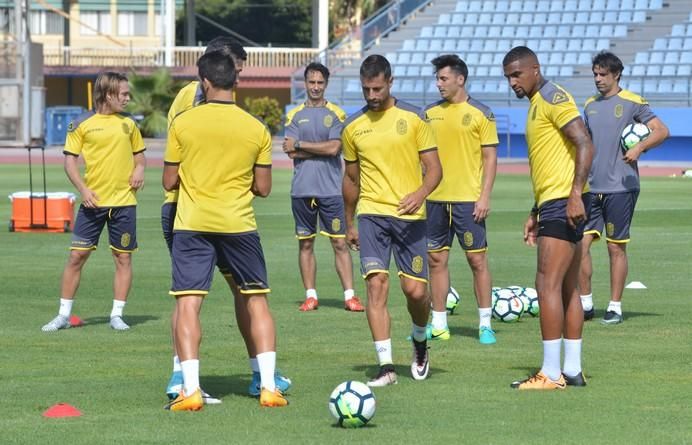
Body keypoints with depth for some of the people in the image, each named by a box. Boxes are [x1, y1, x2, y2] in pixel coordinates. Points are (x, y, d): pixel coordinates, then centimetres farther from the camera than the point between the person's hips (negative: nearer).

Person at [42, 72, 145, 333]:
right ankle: (63, 315, 6)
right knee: (77, 255, -2)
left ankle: (117, 314, 11)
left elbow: (139, 154, 20)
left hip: (124, 201, 3)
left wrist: (139, 169, -2)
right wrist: (83, 189, -14)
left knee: (123, 258, 2)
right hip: (93, 201, -3)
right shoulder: (82, 124, -2)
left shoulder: (128, 123, 9)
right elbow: (70, 161, -1)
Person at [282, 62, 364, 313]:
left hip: (331, 189, -2)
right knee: (305, 244, 5)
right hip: (302, 189, 2)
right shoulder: (294, 115, 9)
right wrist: (322, 149, -9)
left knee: (340, 243, -3)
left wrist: (300, 145, -5)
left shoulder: (336, 114, 4)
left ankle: (349, 296, -3)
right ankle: (310, 296, 11)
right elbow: (291, 152, -3)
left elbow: (334, 148, -9)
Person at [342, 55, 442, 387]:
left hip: (410, 215, -1)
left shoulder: (414, 118, 0)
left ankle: (420, 342, 29)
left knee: (415, 289, -4)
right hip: (372, 214, 1)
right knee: (376, 284, -13)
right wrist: (349, 225, 21)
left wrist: (420, 194, -21)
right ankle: (386, 367, -11)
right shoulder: (353, 127, 7)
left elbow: (434, 167, -1)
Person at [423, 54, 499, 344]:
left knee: (477, 259, -3)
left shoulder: (480, 114, -3)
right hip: (435, 198, 5)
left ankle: (485, 325, 3)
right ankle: (438, 325, 14)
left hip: (468, 199, -5)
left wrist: (484, 197, -11)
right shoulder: (430, 113, 10)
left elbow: (490, 157, -4)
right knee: (436, 260, 7)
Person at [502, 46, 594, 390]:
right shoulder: (537, 104, 21)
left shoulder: (552, 97, -9)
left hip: (564, 205, -10)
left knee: (547, 284, -11)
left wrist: (575, 194, -25)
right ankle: (572, 370, 13)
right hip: (553, 206, 10)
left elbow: (585, 145, -19)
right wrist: (536, 213, 26)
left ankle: (551, 374, -12)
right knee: (568, 288, 10)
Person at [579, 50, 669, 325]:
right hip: (592, 188, 5)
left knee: (616, 248, 0)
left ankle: (615, 307, 7)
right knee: (581, 243, -2)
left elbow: (661, 131, -8)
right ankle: (586, 304, 9)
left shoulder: (632, 103, -4)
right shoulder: (590, 106, 14)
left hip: (620, 187, -5)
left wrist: (639, 148, -23)